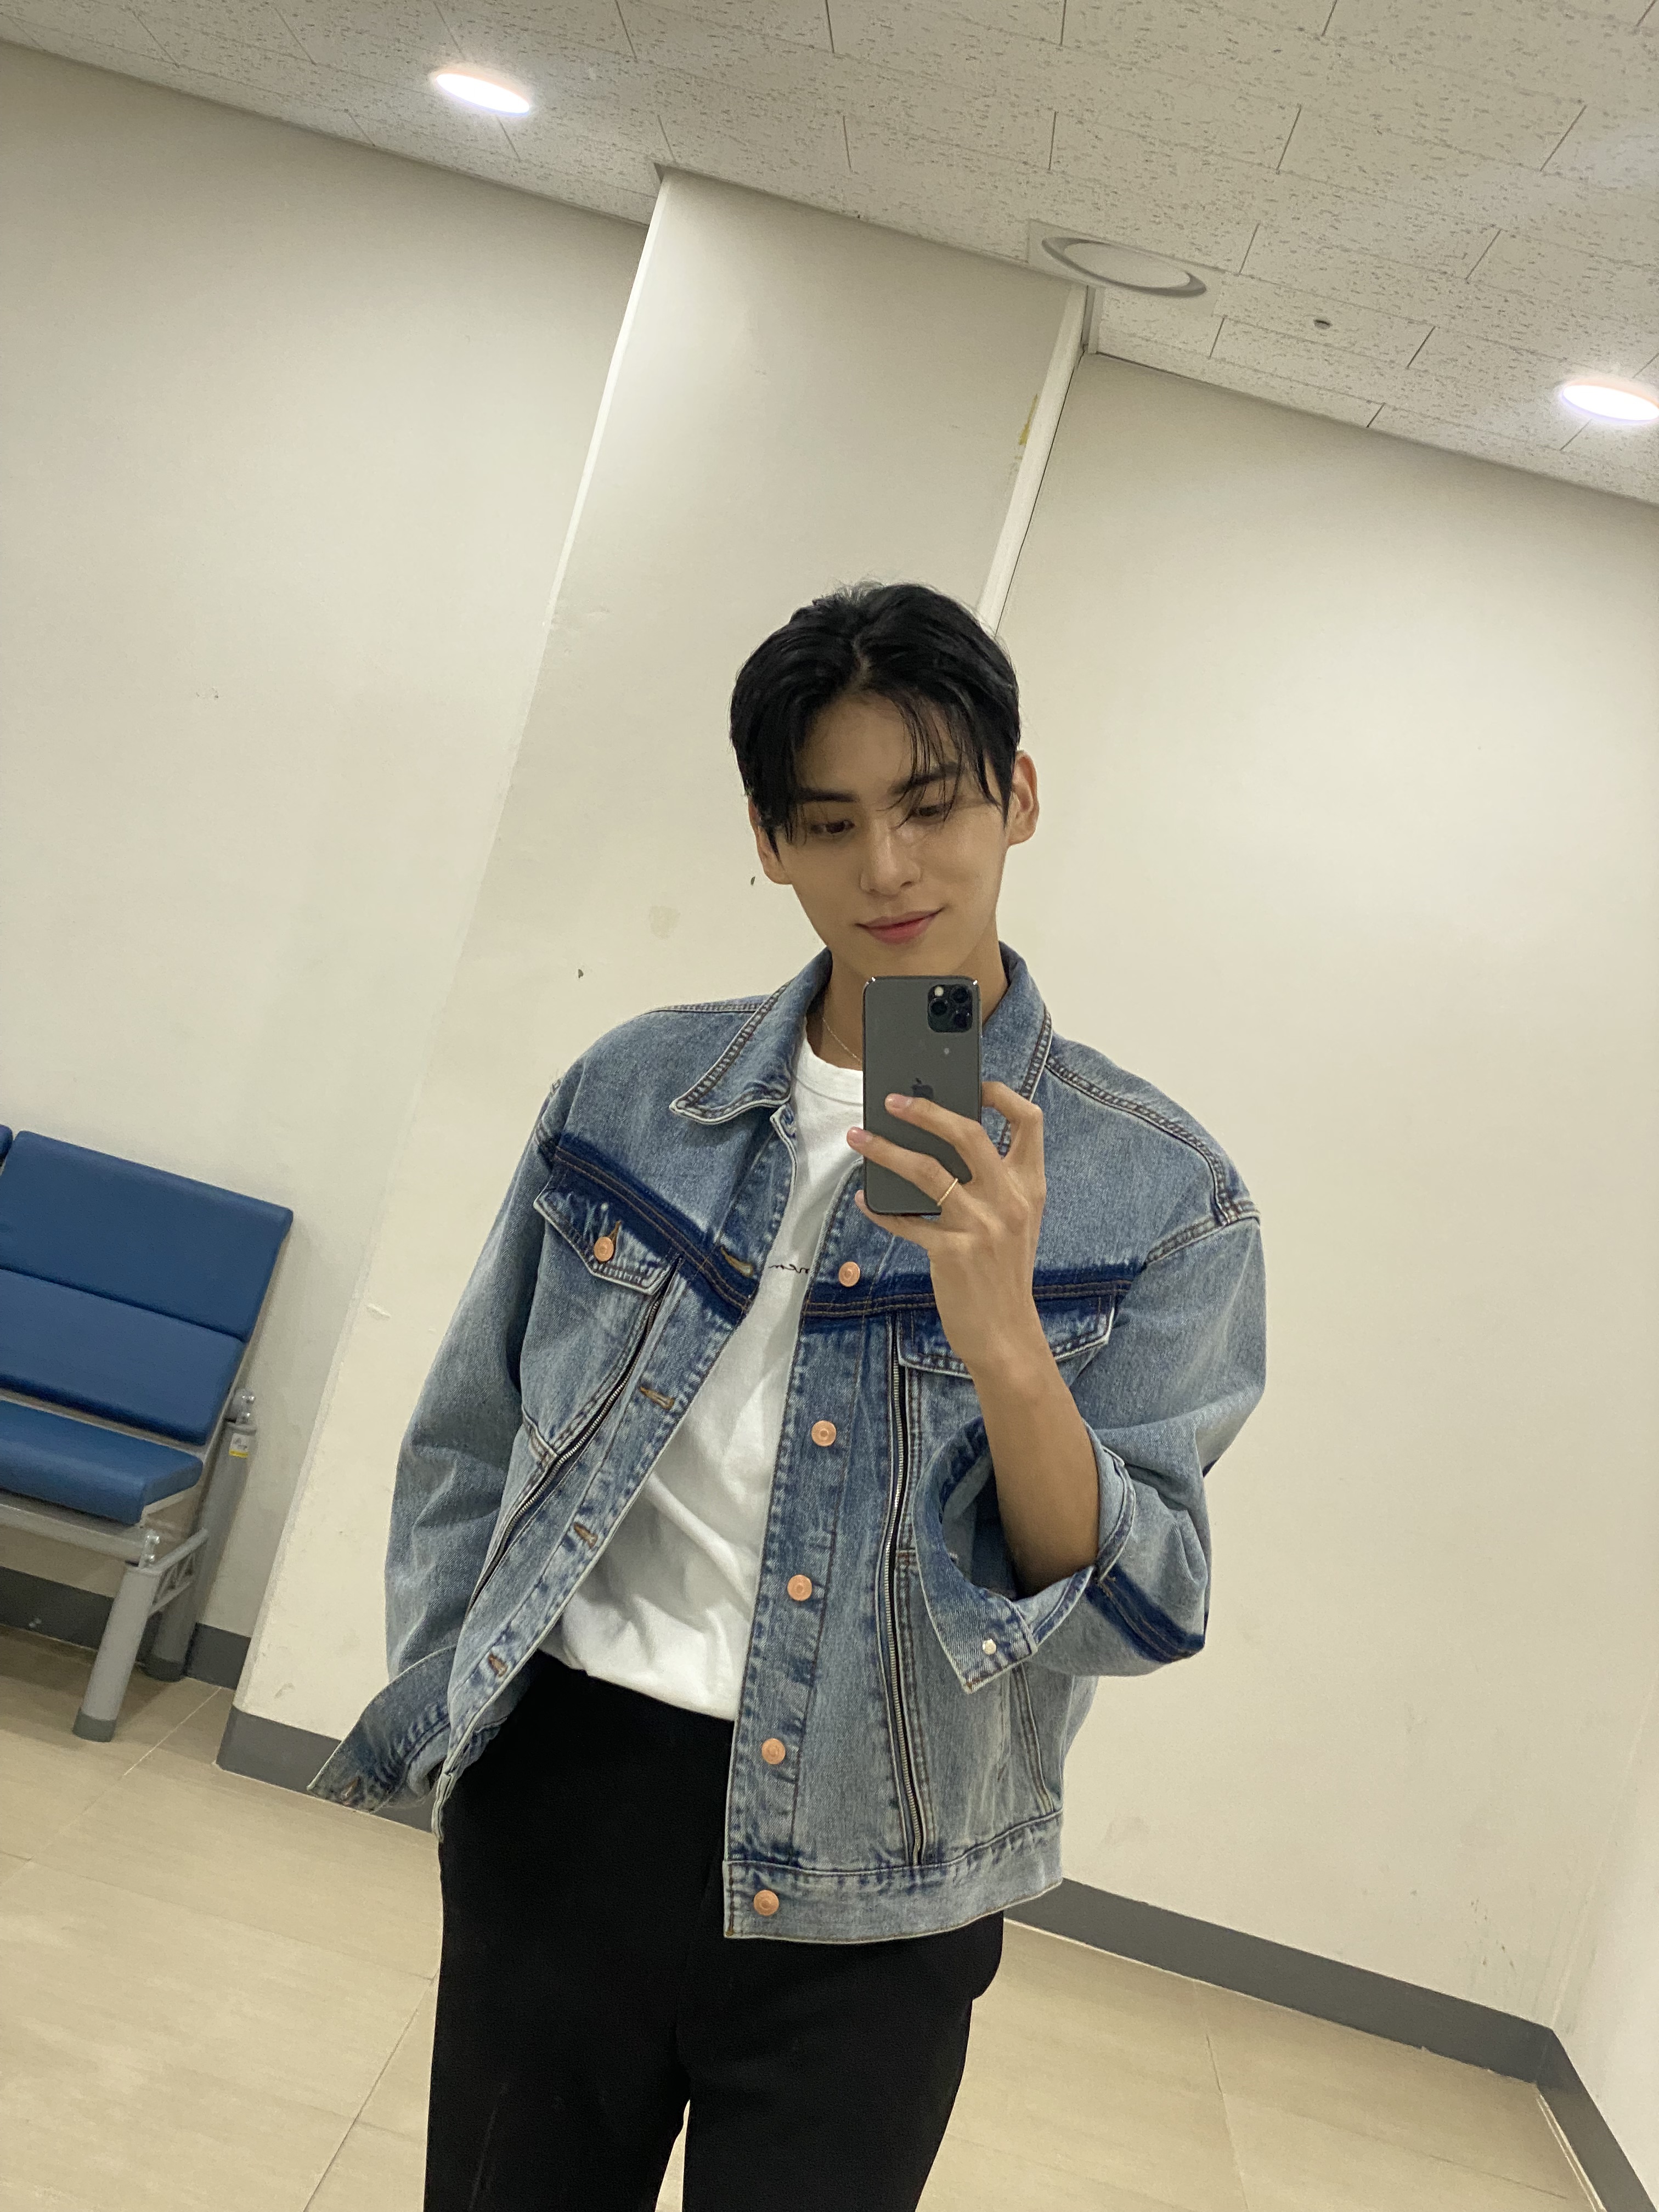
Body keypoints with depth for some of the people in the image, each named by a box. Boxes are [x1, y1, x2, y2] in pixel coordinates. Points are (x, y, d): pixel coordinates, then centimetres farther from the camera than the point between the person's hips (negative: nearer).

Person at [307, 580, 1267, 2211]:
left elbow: (1134, 1618, -11)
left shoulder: (1160, 1197, -7)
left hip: (862, 1911, -2)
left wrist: (1006, 1338, -25)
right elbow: (471, 1436, 11)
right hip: (562, 1803, 3)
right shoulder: (631, 1094, 1)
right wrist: (442, 1705, 6)